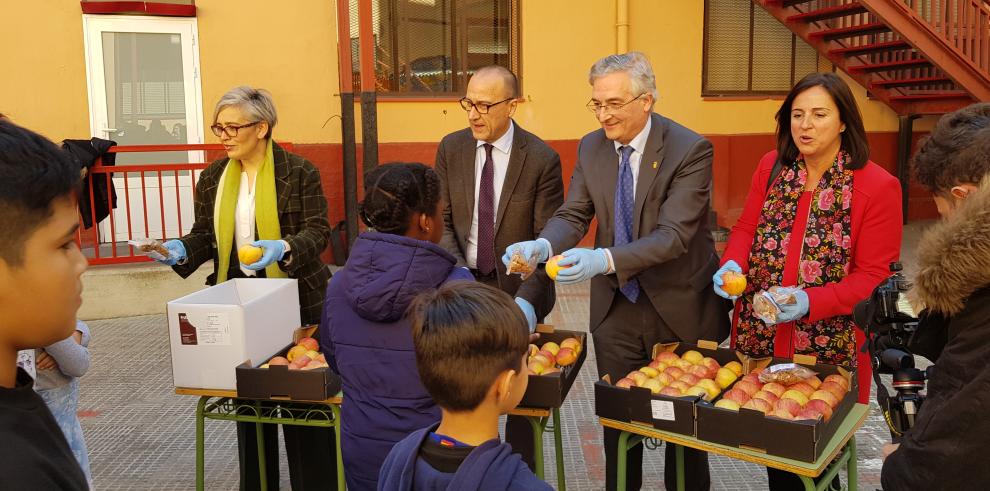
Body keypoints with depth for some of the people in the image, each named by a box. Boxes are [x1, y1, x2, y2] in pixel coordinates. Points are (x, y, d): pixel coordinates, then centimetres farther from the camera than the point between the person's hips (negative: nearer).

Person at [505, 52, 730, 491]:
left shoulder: (689, 150, -18)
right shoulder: (591, 147, -1)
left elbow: (674, 235, -26)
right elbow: (572, 216, -3)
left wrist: (605, 259, -41)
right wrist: (542, 245, -26)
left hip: (679, 307, -4)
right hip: (616, 307, 4)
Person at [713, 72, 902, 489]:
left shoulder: (878, 187, -10)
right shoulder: (771, 167, 3)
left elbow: (874, 276, -11)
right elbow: (745, 228, 8)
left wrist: (812, 302, -25)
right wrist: (732, 264, -15)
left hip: (829, 349, -3)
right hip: (759, 338, 4)